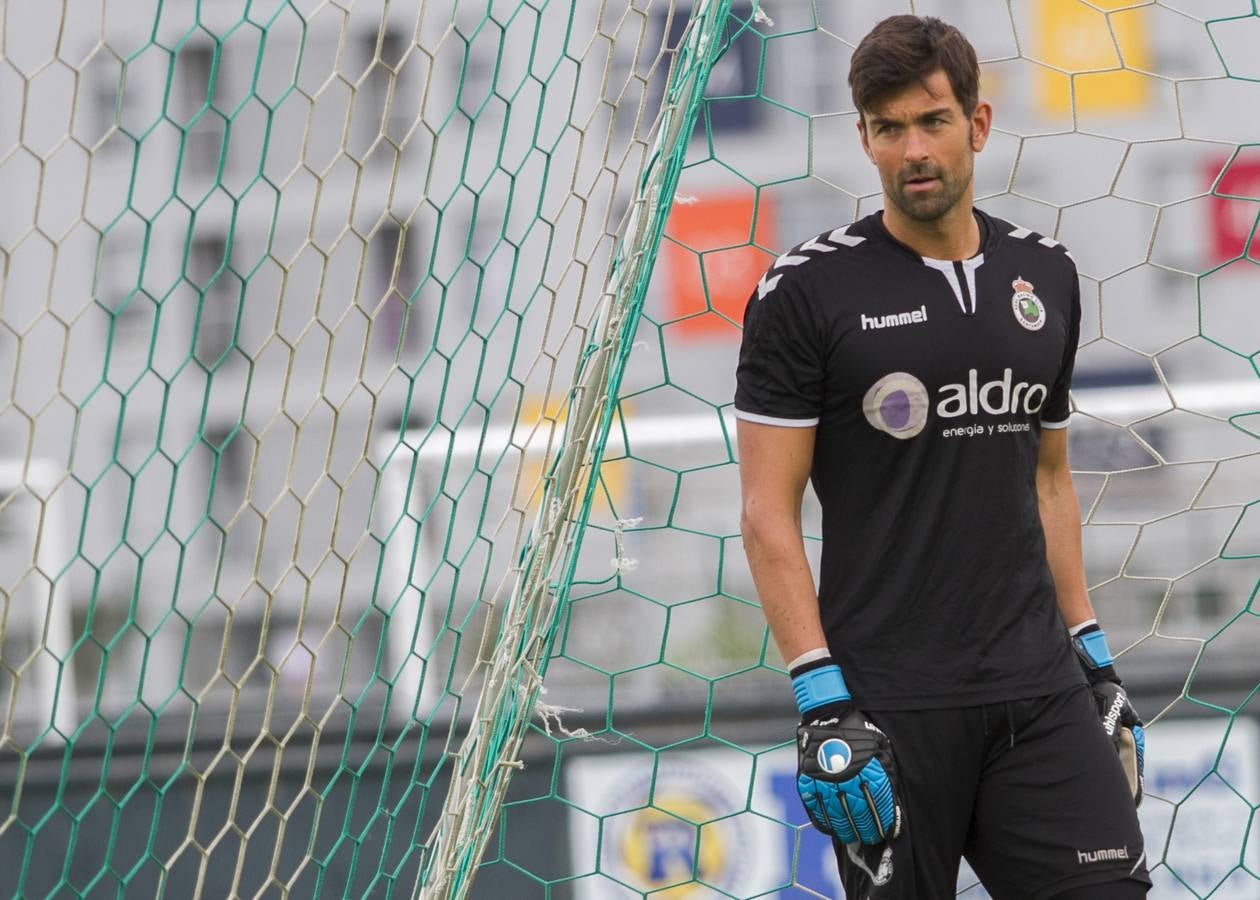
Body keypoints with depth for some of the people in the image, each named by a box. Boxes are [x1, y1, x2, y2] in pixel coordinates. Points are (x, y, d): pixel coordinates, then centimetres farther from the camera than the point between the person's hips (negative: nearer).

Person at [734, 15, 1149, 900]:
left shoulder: (1046, 276, 10)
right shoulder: (807, 290, -5)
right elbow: (769, 512, -8)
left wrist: (1096, 659, 16)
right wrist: (822, 704, -15)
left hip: (1040, 692, 4)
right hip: (890, 703, -4)